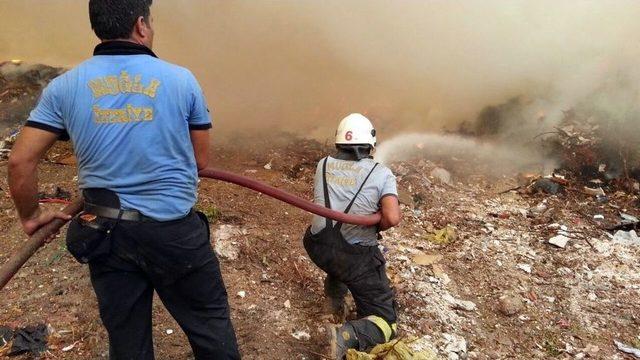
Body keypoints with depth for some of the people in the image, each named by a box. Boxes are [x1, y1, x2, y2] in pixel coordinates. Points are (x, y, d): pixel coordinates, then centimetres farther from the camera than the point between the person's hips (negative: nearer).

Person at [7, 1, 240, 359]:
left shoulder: (65, 86, -1)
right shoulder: (181, 79, -6)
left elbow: (21, 161, -2)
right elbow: (201, 161, 0)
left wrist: (31, 216, 13)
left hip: (105, 234, 3)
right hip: (174, 230, -3)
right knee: (210, 324, 16)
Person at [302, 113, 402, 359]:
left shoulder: (323, 165, 4)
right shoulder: (381, 173, -7)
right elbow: (392, 219, -18)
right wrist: (375, 226, 3)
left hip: (318, 248, 5)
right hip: (356, 257, -5)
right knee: (384, 320, 5)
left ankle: (334, 294, 32)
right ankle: (348, 336, -22)